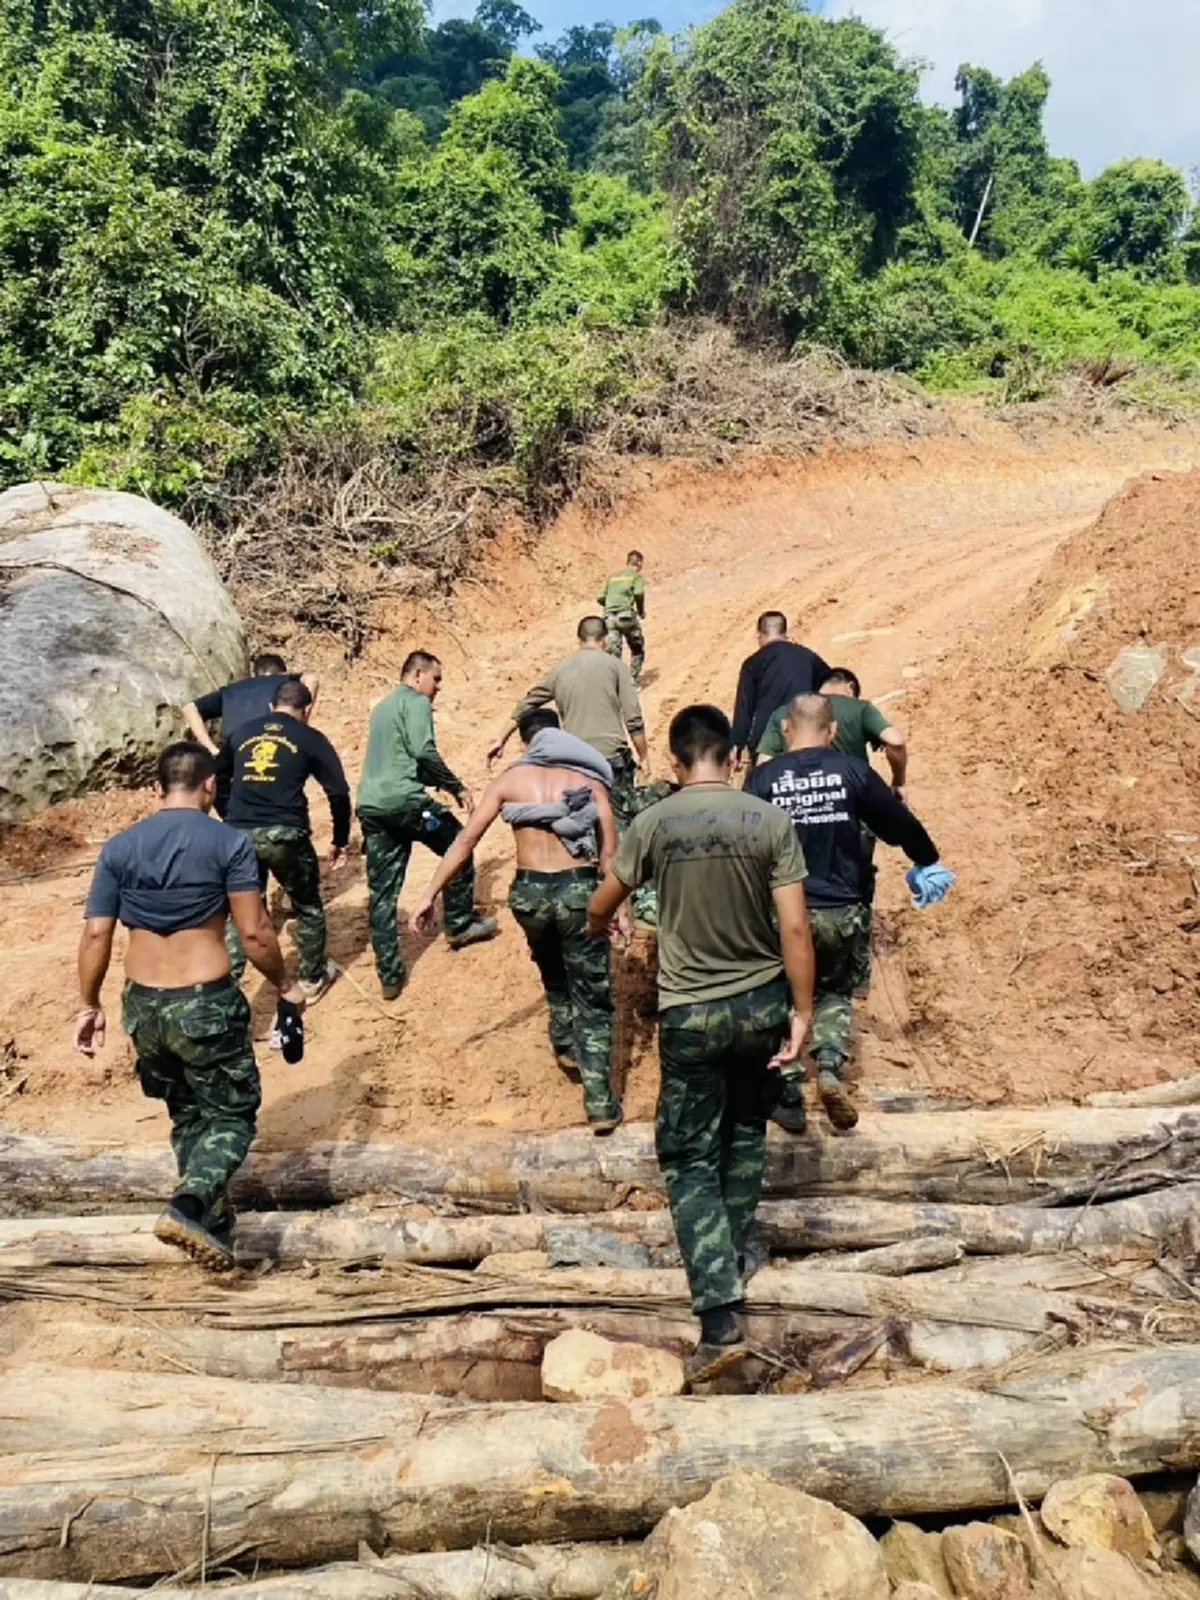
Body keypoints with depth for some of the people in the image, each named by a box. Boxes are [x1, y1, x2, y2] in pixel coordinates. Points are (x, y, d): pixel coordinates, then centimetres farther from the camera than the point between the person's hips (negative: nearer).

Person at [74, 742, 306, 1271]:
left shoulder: (119, 847, 2)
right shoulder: (228, 843, -11)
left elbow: (96, 934, 1)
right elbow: (254, 932, -13)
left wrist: (90, 1005, 12)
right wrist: (286, 986, 2)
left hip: (142, 1005, 5)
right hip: (207, 1003, -5)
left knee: (186, 1115, 22)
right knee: (231, 1115, 10)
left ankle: (213, 1221, 30)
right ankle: (189, 1206, -13)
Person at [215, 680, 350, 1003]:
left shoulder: (240, 732, 17)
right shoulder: (310, 739, 6)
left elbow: (218, 780, 24)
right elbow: (338, 793, 0)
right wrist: (340, 840, 11)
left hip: (238, 834, 3)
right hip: (285, 834, -3)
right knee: (307, 907, 19)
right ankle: (313, 979, 31)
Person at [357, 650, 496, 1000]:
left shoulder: (382, 706, 27)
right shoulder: (416, 702, -1)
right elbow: (423, 751, -16)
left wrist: (444, 785, 25)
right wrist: (457, 787, -6)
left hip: (370, 805, 8)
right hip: (404, 800, -8)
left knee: (381, 894, 7)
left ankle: (390, 977, 9)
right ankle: (460, 925, 24)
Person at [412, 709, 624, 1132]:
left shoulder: (510, 779, 9)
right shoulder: (589, 777, 8)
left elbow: (465, 840, 4)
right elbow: (609, 850, -2)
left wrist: (430, 895, 6)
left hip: (530, 891, 2)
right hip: (579, 889, -1)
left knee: (554, 974, 33)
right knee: (593, 996, 9)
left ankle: (566, 1046, 46)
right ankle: (600, 1104, 5)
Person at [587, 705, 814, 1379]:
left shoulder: (653, 825, -8)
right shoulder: (771, 820, -8)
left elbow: (600, 908, 6)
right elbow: (795, 929, -11)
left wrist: (601, 927, 29)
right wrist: (803, 1013, -2)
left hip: (691, 1013, -2)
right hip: (763, 1003, 2)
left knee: (690, 1158, 6)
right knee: (746, 1134, 23)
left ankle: (722, 1315, -2)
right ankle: (735, 1265, 37)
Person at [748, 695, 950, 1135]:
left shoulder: (762, 778, -4)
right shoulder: (852, 770, -2)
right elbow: (900, 823, 7)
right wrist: (929, 861, 25)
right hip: (841, 912, 1)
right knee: (834, 992, 23)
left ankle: (789, 1099, 18)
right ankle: (830, 1066, -1)